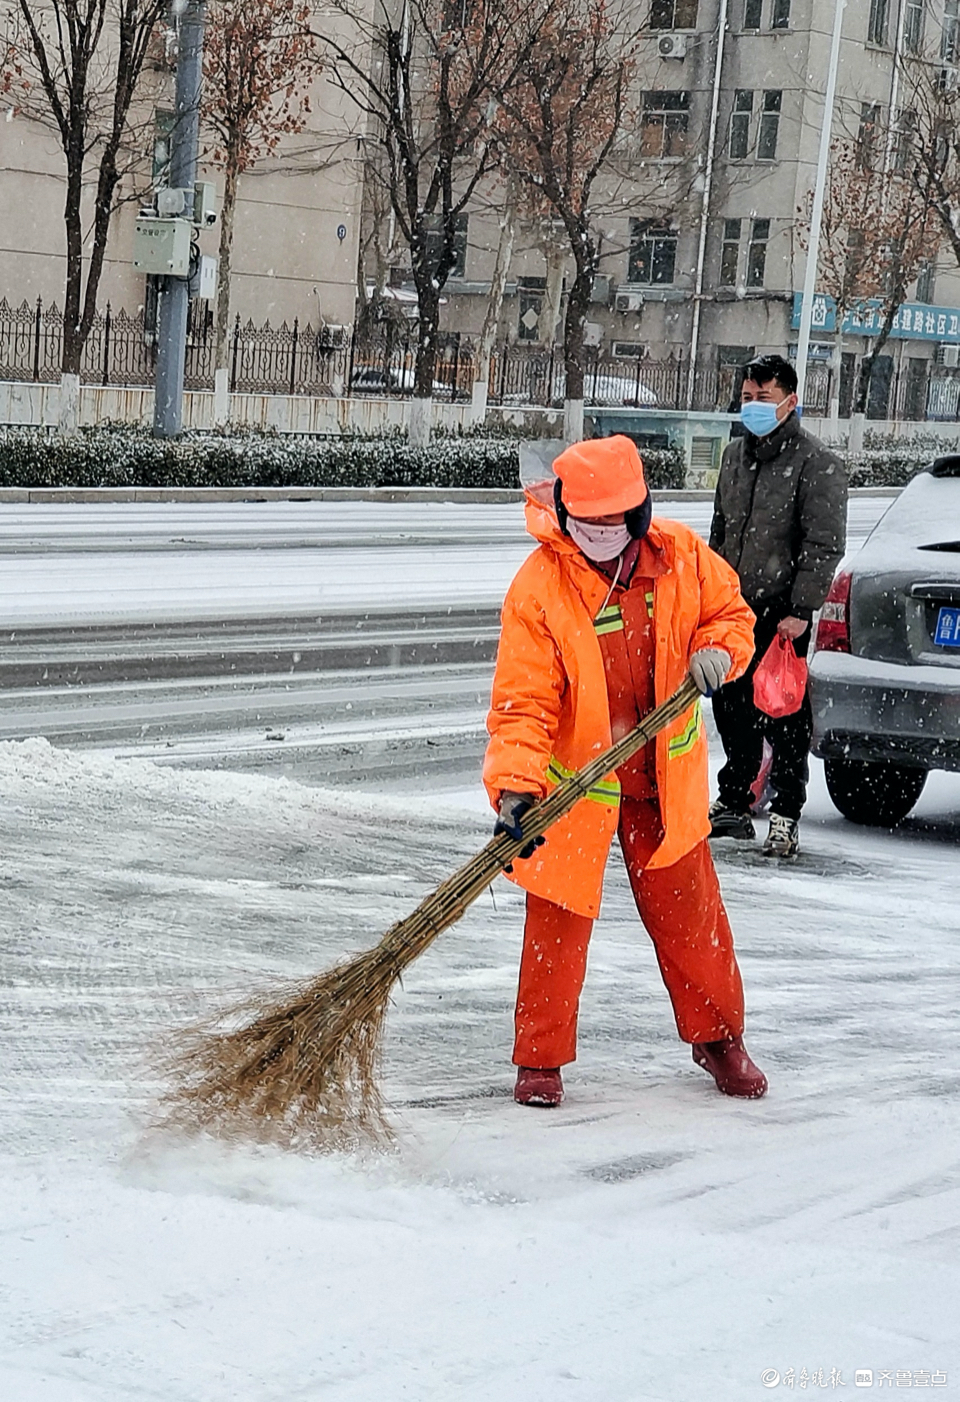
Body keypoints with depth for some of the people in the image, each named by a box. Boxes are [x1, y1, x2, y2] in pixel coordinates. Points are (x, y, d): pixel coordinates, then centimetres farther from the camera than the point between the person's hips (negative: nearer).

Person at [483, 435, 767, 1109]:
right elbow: (524, 701, -20)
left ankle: (719, 1037, 31)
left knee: (691, 913, 12)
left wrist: (716, 650, -12)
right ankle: (541, 1059, 16)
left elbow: (730, 610, 10)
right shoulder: (538, 588, -18)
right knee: (558, 924, 0)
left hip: (666, 779, 3)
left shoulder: (680, 555, -8)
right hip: (573, 783, -3)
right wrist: (516, 785, -32)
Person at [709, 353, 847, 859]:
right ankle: (733, 803, 25)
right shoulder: (735, 456, 13)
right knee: (730, 706, 12)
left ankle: (785, 816, 7)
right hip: (733, 609, 7)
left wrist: (800, 609, -17)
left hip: (781, 613, -7)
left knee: (784, 714, -2)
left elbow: (824, 545, -13)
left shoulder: (816, 462, -9)